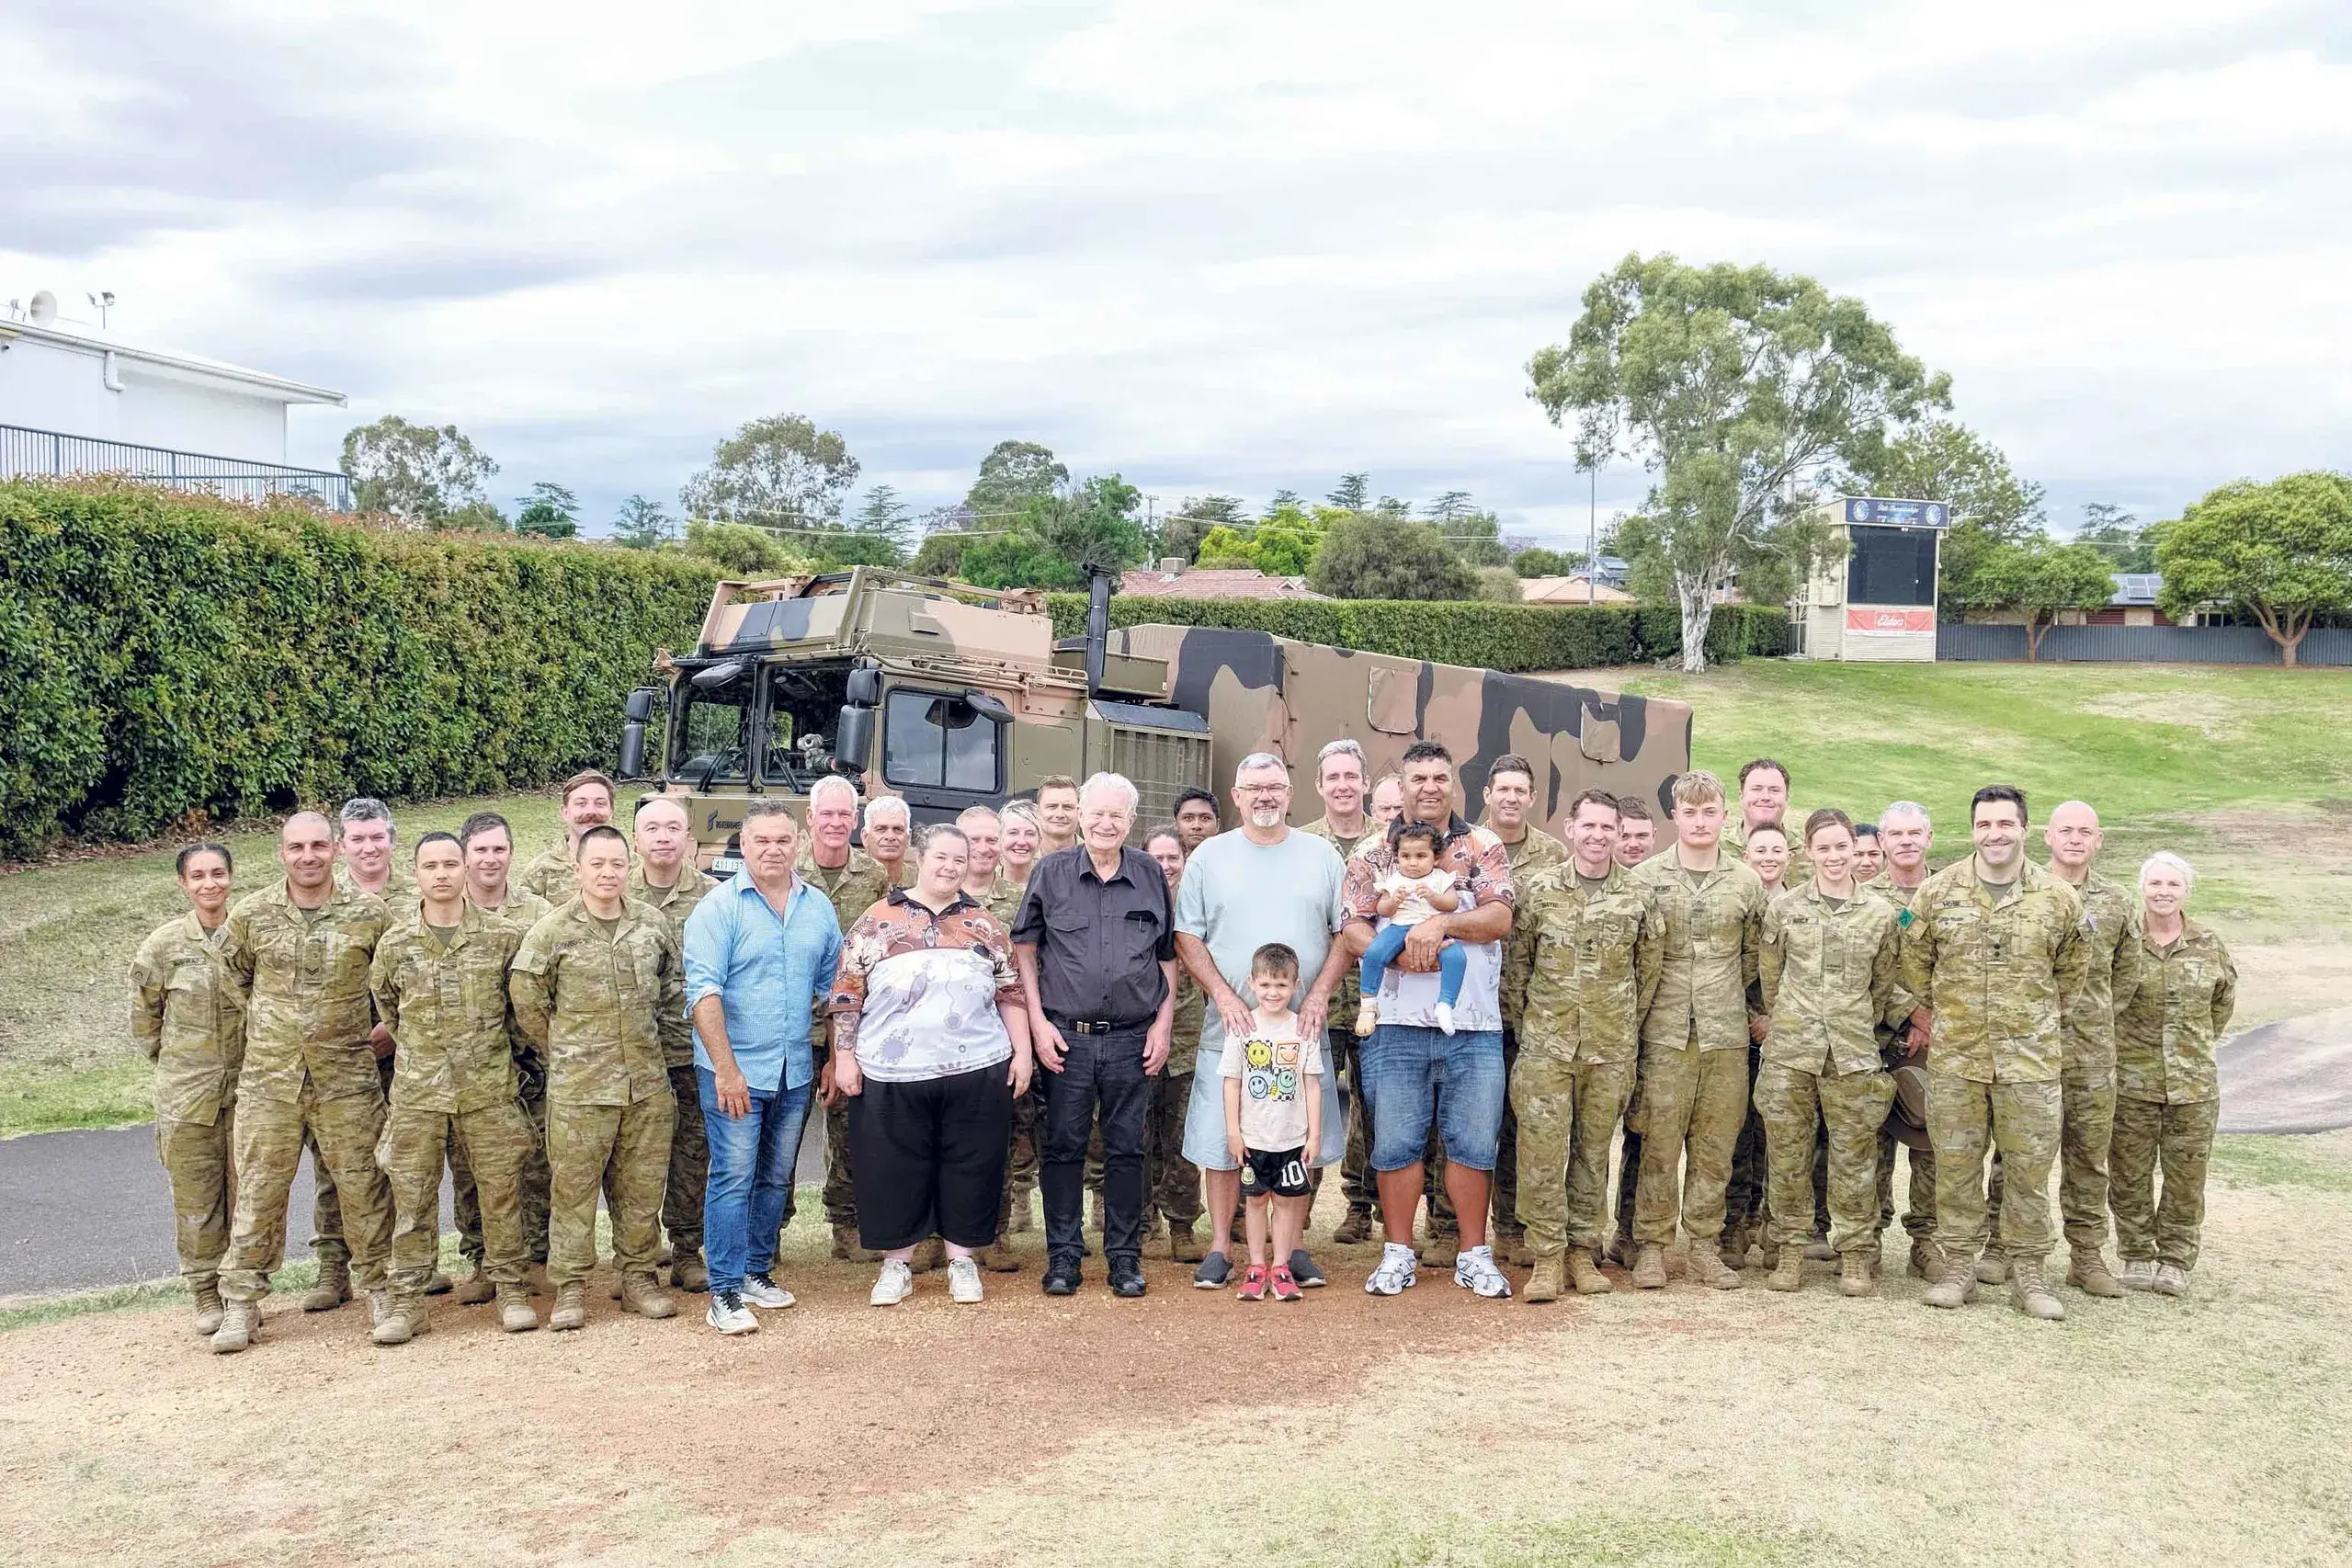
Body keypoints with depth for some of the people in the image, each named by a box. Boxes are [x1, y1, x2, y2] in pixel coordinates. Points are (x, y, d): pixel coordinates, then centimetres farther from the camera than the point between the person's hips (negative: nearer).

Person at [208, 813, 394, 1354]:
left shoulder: (369, 914, -2)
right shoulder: (251, 915, 1)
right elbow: (232, 976, 17)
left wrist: (384, 1026, 3)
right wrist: (264, 1025, 13)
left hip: (348, 1076, -1)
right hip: (268, 1076, 1)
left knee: (363, 1186, 4)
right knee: (258, 1189, 5)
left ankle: (379, 1287, 18)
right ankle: (240, 1301, 14)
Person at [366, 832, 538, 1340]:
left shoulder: (502, 936, -1)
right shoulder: (394, 941, 2)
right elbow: (382, 1002, 18)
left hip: (489, 1088, -1)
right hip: (417, 1091, 1)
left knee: (500, 1192, 4)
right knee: (411, 1197, 5)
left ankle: (510, 1290, 16)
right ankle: (408, 1301, 14)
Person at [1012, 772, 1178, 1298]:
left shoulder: (1151, 877, 7)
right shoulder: (1051, 872, 2)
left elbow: (1168, 956, 13)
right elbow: (1024, 947, 5)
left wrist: (1163, 1025, 5)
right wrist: (1038, 1022, -2)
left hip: (1132, 1038, 1)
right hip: (1066, 1036, -1)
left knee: (1126, 1149, 6)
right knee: (1064, 1147, 5)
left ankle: (1125, 1255, 16)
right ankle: (1063, 1254, 16)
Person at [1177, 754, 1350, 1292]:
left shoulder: (1321, 856, 7)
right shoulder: (1209, 856, 5)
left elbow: (1348, 933, 7)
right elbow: (1187, 936, 2)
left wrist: (1320, 994, -6)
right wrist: (1224, 995, -10)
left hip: (1301, 1029, 1)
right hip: (1230, 1027, -1)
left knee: (1301, 1141, 5)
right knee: (1223, 1142, 2)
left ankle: (1291, 1246, 17)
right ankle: (1220, 1247, 13)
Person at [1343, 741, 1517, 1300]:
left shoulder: (1483, 848, 8)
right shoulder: (1373, 855, 8)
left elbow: (1500, 918, -4)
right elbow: (1353, 929, -1)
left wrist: (1441, 923, -18)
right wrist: (1398, 953, -18)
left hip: (1474, 1023, 0)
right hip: (1396, 1022, 0)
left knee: (1473, 1143, 6)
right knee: (1396, 1143, 6)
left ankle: (1474, 1256, 17)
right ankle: (1398, 1254, 17)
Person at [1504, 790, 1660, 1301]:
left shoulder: (1637, 898, 4)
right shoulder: (1539, 889, 1)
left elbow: (1649, 965, 14)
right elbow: (1515, 956, 8)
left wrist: (1630, 1022, 12)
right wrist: (1521, 1011, 3)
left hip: (1612, 1048, 1)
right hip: (1546, 1042, -1)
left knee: (1594, 1150, 8)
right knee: (1543, 1148, -5)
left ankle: (1582, 1251, 18)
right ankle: (1547, 1256, 3)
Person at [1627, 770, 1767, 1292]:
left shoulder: (1746, 883, 9)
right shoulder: (1646, 877, 2)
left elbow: (1755, 957, 16)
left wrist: (1756, 1012, 13)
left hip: (1727, 1034, 2)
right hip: (1665, 1032, -2)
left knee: (1716, 1145, 6)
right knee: (1659, 1143, -1)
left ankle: (1705, 1245, 17)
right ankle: (1651, 1245, 8)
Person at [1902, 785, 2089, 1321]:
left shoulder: (2060, 899, 1)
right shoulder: (1937, 891, 1)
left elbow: (2070, 972, 13)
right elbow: (1915, 960, 12)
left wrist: (2038, 1023, 12)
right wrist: (1927, 1013, 8)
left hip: (2030, 1058, 0)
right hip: (1954, 1056, 0)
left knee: (2030, 1167, 4)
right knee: (1955, 1164, 6)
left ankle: (2027, 1271, 16)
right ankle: (1958, 1264, 17)